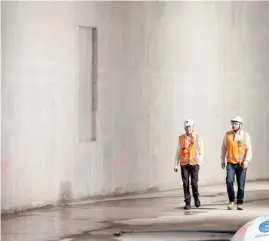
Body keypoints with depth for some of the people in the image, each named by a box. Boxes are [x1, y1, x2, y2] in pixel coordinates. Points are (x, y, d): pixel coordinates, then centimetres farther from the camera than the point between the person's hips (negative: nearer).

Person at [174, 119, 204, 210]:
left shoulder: (198, 138, 4)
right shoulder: (181, 138, 8)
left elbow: (201, 151, 5)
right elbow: (178, 152, 9)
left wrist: (199, 161, -7)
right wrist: (176, 164, 5)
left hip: (194, 163, -1)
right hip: (184, 164, 1)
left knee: (194, 183, -3)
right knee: (185, 184, -2)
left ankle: (196, 198, 23)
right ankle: (187, 203, 3)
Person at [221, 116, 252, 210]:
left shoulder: (245, 135, 1)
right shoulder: (227, 135, 5)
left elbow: (249, 149, -2)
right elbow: (223, 148, 13)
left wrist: (246, 161, -14)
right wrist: (222, 161, 11)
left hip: (241, 164, -1)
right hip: (231, 163, 1)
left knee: (241, 185, 2)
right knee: (229, 181, -16)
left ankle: (239, 203, 14)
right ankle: (232, 201, 0)